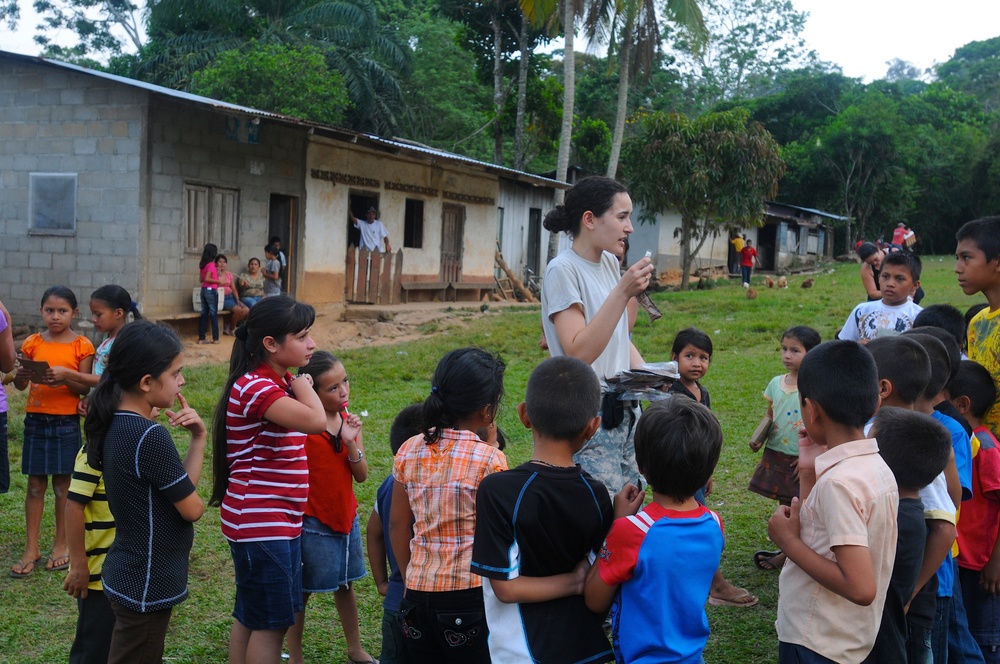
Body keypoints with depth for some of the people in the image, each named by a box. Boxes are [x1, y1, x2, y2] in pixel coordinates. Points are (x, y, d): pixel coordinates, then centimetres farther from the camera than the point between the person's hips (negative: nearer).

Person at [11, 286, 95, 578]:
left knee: (62, 485, 6)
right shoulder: (33, 343, 4)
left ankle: (61, 545, 19)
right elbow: (19, 385, 4)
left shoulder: (81, 346, -3)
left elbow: (85, 389, -6)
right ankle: (31, 549, 13)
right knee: (35, 485, 6)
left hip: (66, 422, -2)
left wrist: (65, 376, -24)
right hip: (36, 420, 2)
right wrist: (22, 374, -18)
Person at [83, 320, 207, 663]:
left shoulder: (117, 425, 3)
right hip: (146, 584, -9)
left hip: (129, 575, 9)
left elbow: (177, 487, 6)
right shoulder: (150, 436, -25)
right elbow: (192, 508, -15)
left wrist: (199, 438, -4)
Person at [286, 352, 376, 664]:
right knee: (302, 591, 7)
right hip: (312, 522, -6)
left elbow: (361, 475, -6)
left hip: (346, 517, 6)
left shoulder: (350, 422, 0)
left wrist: (351, 442, -19)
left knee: (345, 584, 21)